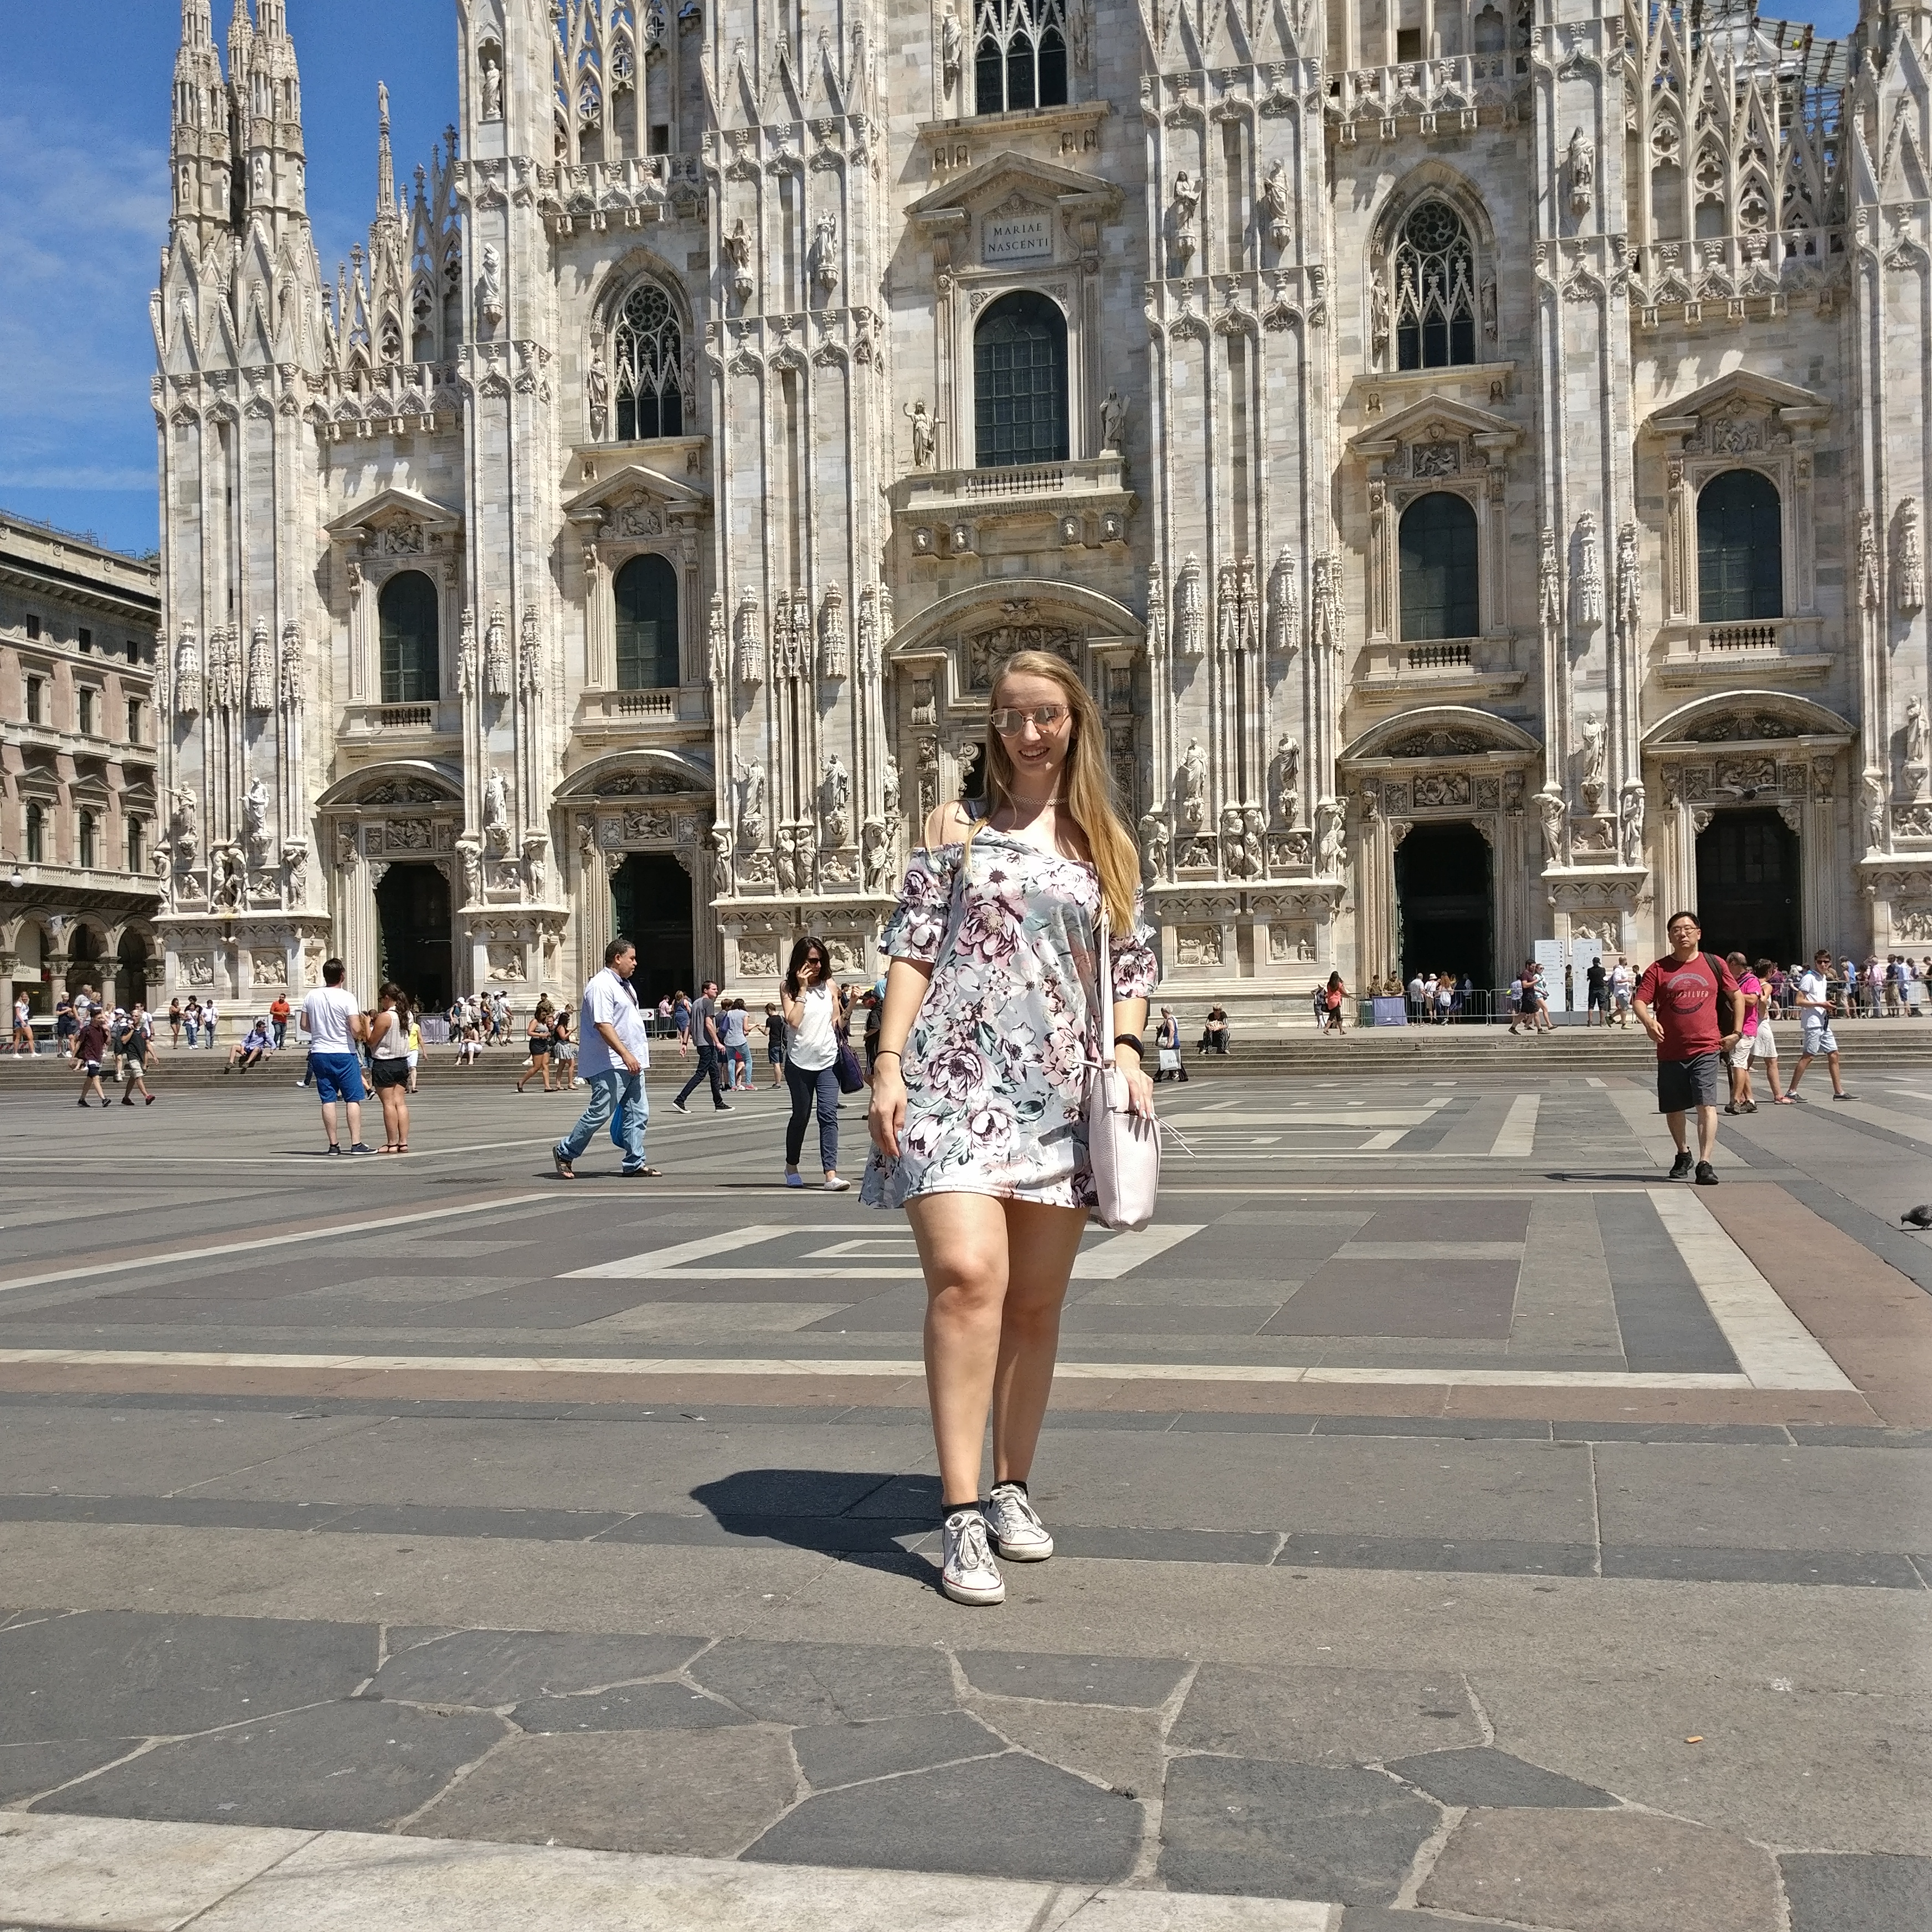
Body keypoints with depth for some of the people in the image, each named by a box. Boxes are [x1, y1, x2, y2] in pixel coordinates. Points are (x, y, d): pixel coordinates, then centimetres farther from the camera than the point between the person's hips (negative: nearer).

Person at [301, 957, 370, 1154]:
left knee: (328, 1100, 7)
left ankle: (333, 1144, 8)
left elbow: (304, 1025, 10)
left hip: (319, 1054, 5)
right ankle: (356, 1143, -5)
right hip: (344, 1054, -5)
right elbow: (356, 1030, -17)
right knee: (353, 1099, 0)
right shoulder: (347, 997, -12)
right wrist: (363, 1026, 4)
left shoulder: (312, 996, 3)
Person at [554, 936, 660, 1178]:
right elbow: (603, 1025, -24)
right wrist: (626, 1054, -28)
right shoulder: (601, 986, -15)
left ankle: (635, 1163, 10)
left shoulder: (623, 984, 18)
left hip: (630, 1062, 10)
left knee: (639, 1113, 6)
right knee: (599, 1112, -7)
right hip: (610, 1064, -10)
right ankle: (565, 1153, 7)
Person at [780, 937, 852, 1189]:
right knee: (801, 1115, 10)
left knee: (829, 1116, -9)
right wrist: (802, 989, -13)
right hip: (800, 1062, -2)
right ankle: (791, 1167, 32)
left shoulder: (829, 985, 8)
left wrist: (849, 1003, -4)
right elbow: (793, 1021, -15)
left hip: (829, 1061, 2)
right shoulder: (789, 988, -1)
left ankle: (831, 1174, -15)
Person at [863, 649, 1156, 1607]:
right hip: (956, 1077, -3)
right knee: (966, 1276, -19)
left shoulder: (1109, 845, 15)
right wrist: (889, 1064, -6)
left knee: (1036, 1303, 7)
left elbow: (1133, 967, 15)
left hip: (1061, 1091, 3)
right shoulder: (958, 827, 8)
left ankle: (1013, 1489, 23)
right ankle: (961, 1512, -16)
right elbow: (911, 949, 4)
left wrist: (1127, 1051, -2)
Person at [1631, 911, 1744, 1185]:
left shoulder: (1714, 965, 6)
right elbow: (1640, 1001, -5)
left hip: (1706, 1048, -1)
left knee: (1707, 1105, -15)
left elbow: (1736, 996, 16)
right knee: (1673, 1109, 13)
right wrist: (1648, 1021, -26)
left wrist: (1736, 1032, 10)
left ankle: (1705, 1164, -18)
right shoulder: (1658, 970, 2)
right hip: (1670, 1051, 2)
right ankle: (1683, 1154, 37)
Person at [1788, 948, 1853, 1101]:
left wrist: (1828, 1007, 10)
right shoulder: (1809, 978, -10)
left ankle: (1838, 1091, 14)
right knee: (1808, 1057, -10)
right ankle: (1792, 1091, -7)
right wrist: (1821, 1004, -18)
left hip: (1824, 1024, 9)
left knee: (1833, 1054, 9)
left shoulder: (1824, 979, 16)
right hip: (1812, 1024, -9)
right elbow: (1800, 1001, -17)